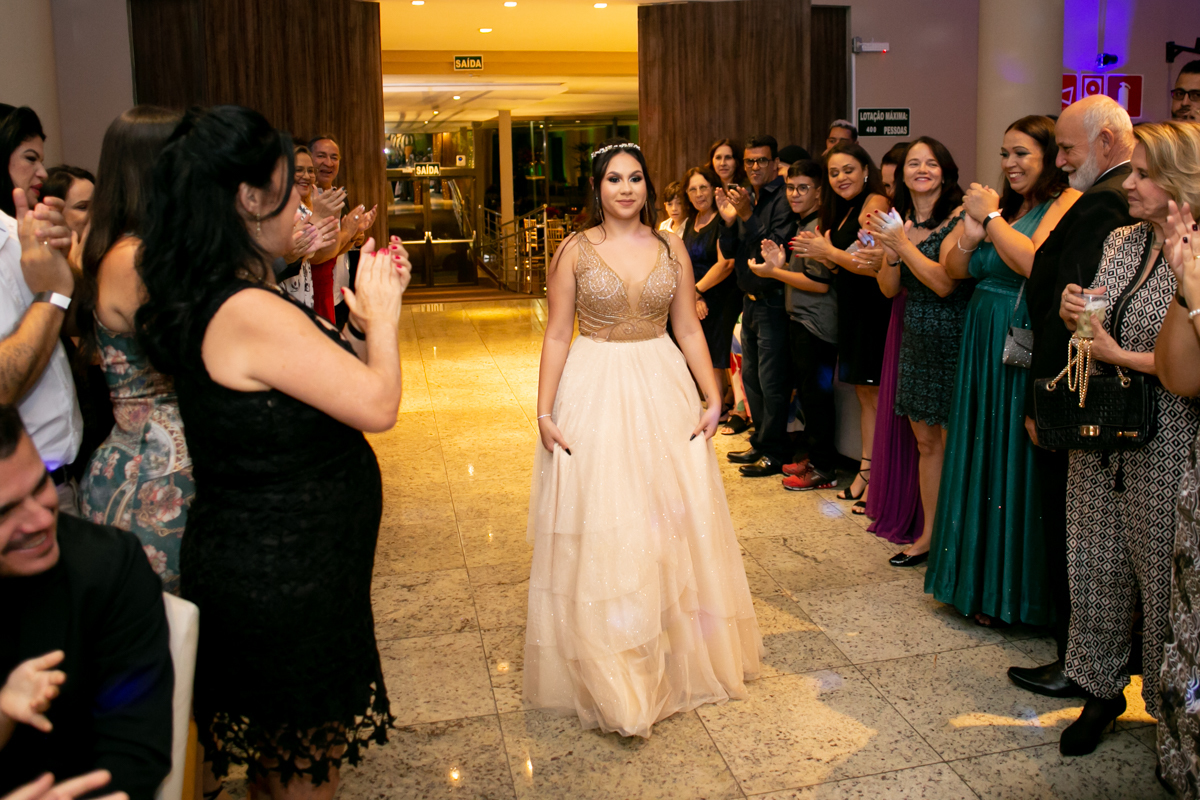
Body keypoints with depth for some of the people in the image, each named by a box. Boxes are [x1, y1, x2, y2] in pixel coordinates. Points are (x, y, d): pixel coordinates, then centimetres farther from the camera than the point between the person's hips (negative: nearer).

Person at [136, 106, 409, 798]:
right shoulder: (251, 311, -27)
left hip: (251, 559, 9)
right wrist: (381, 313, -9)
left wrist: (367, 314, 6)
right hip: (288, 577, -9)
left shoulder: (206, 300, 4)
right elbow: (378, 405, -25)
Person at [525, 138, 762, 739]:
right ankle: (610, 672, 15)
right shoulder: (575, 250, -2)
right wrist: (544, 411, -9)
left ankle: (677, 654, 29)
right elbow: (557, 336, -3)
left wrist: (713, 397, 0)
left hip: (663, 393, 3)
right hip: (594, 395, -2)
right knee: (600, 533, 0)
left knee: (674, 522, 9)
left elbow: (689, 330, 8)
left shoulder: (671, 249, 5)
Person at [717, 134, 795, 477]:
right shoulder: (744, 197, 11)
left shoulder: (783, 199, -13)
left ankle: (775, 452, 9)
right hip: (750, 300, 9)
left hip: (774, 301, -9)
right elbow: (729, 252, 9)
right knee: (751, 376, 16)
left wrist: (748, 215, -25)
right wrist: (728, 219, -7)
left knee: (771, 380, -3)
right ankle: (761, 442, 29)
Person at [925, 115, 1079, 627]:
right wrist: (970, 238, -8)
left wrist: (991, 218, -12)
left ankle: (1015, 591, 15)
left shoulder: (1069, 202, -8)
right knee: (983, 456, 12)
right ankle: (981, 582, 26)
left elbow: (1035, 264, -23)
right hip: (983, 346, 7)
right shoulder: (1002, 203, 13)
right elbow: (953, 272, 11)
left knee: (1017, 464, -1)